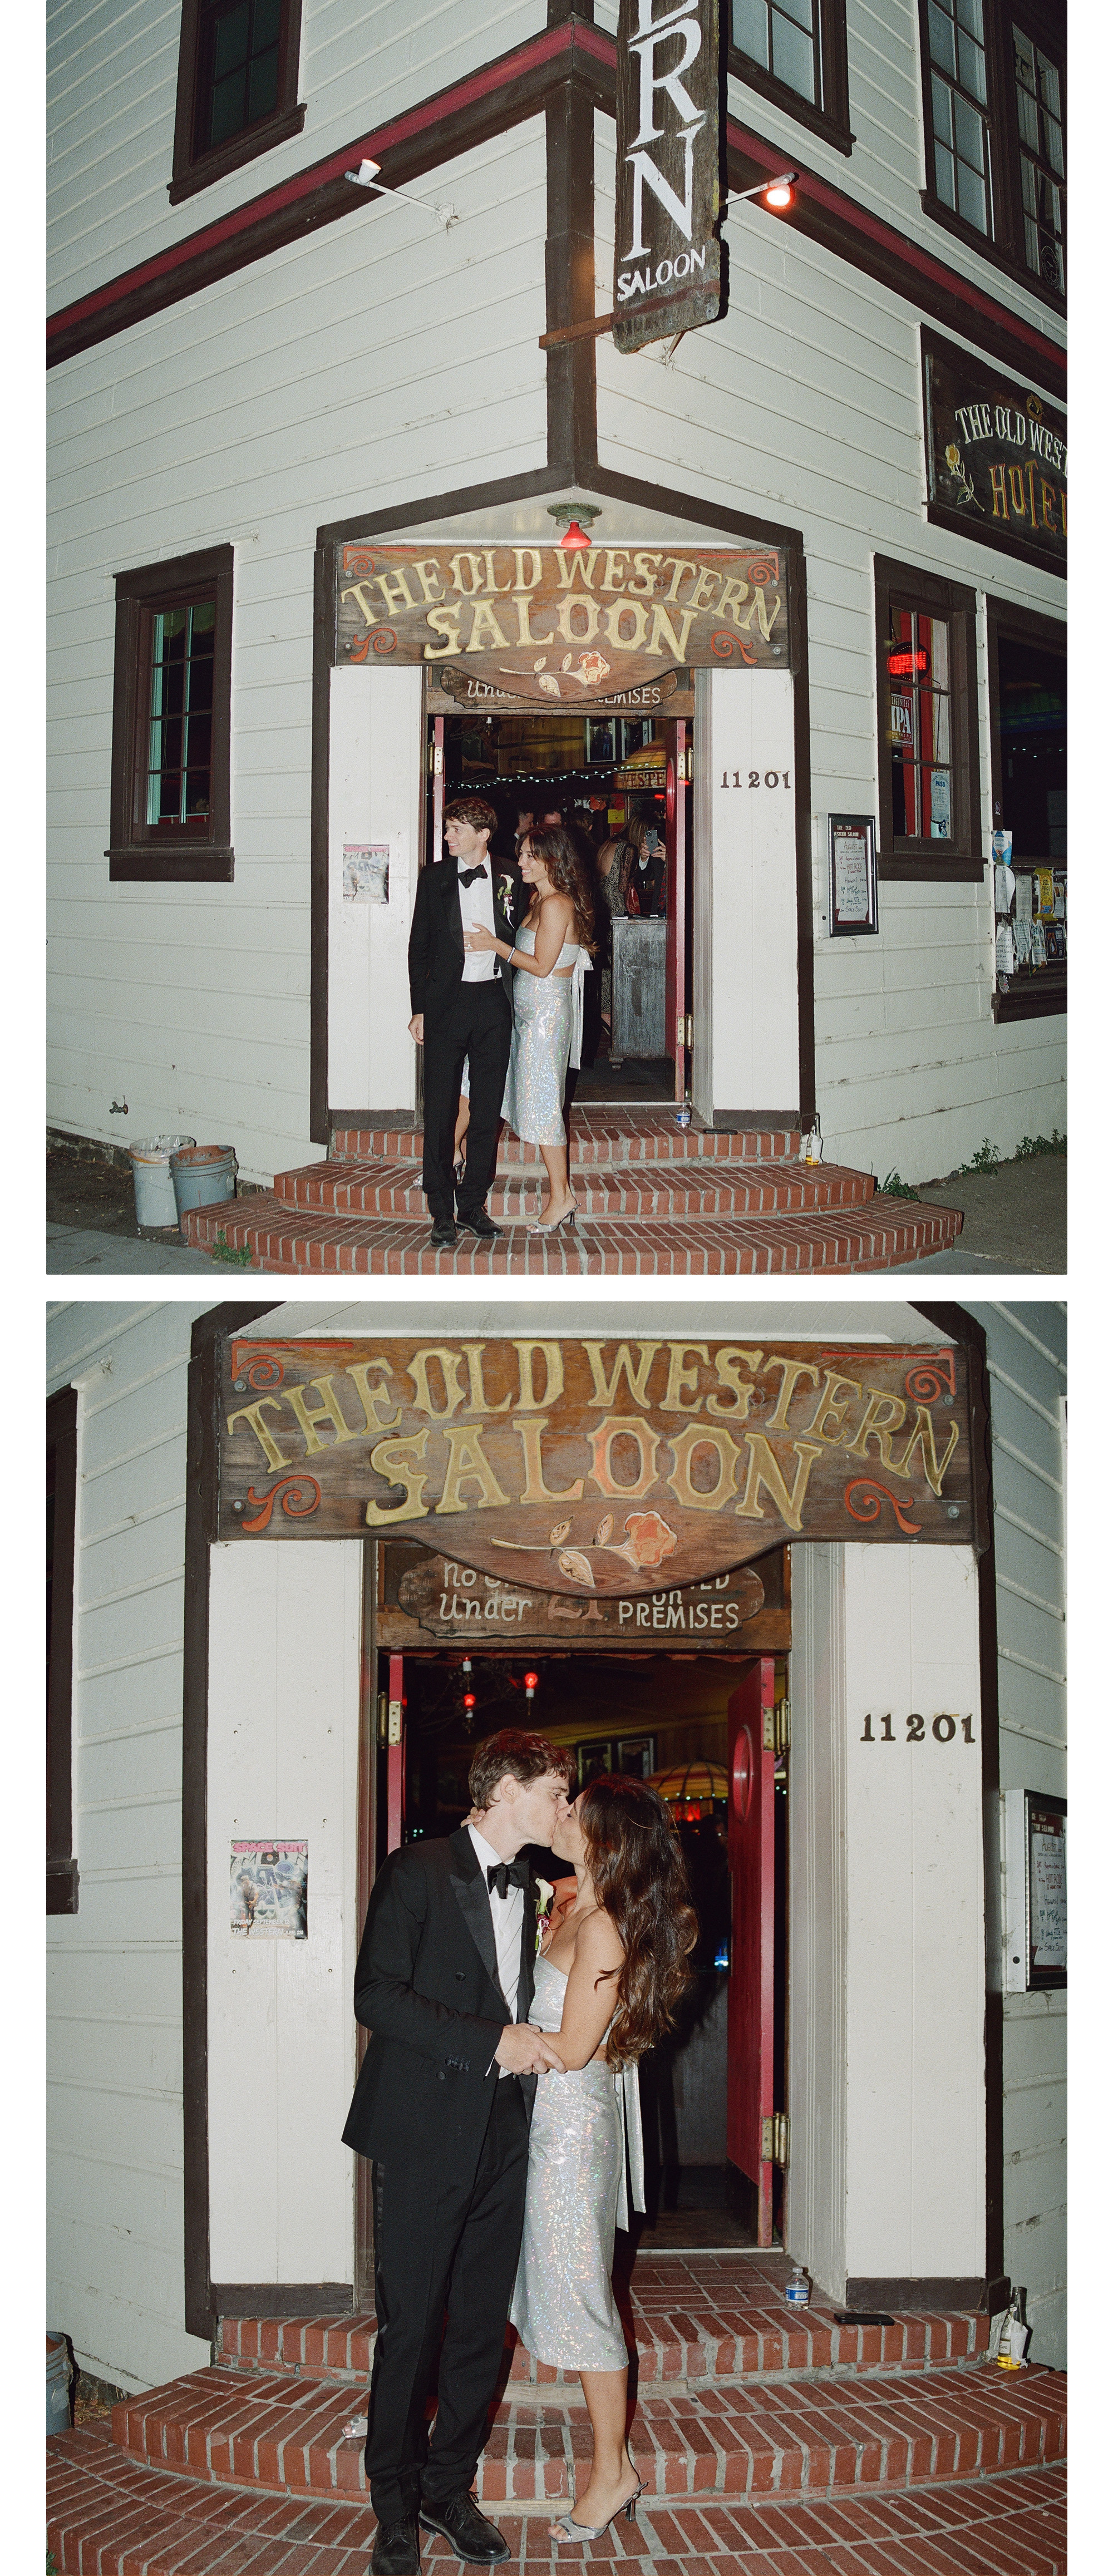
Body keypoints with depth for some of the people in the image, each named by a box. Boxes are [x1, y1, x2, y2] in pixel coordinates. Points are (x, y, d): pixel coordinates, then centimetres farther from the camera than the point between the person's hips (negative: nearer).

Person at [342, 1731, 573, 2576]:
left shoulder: (526, 1890, 15)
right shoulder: (418, 1872, -7)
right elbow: (377, 1996, -15)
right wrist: (493, 2041, -19)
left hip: (502, 2133, 6)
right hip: (427, 2133, -6)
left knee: (485, 2322, 8)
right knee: (410, 2323, 1)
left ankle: (449, 2485, 22)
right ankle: (396, 2505, 14)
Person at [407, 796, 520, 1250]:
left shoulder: (509, 880, 4)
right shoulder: (435, 878, 4)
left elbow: (520, 941, 10)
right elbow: (420, 946, 6)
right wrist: (418, 1009, 1)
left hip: (494, 1003, 1)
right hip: (447, 1003, -1)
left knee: (487, 1110, 6)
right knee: (441, 1110, -2)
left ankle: (473, 1206, 16)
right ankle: (443, 1214, 3)